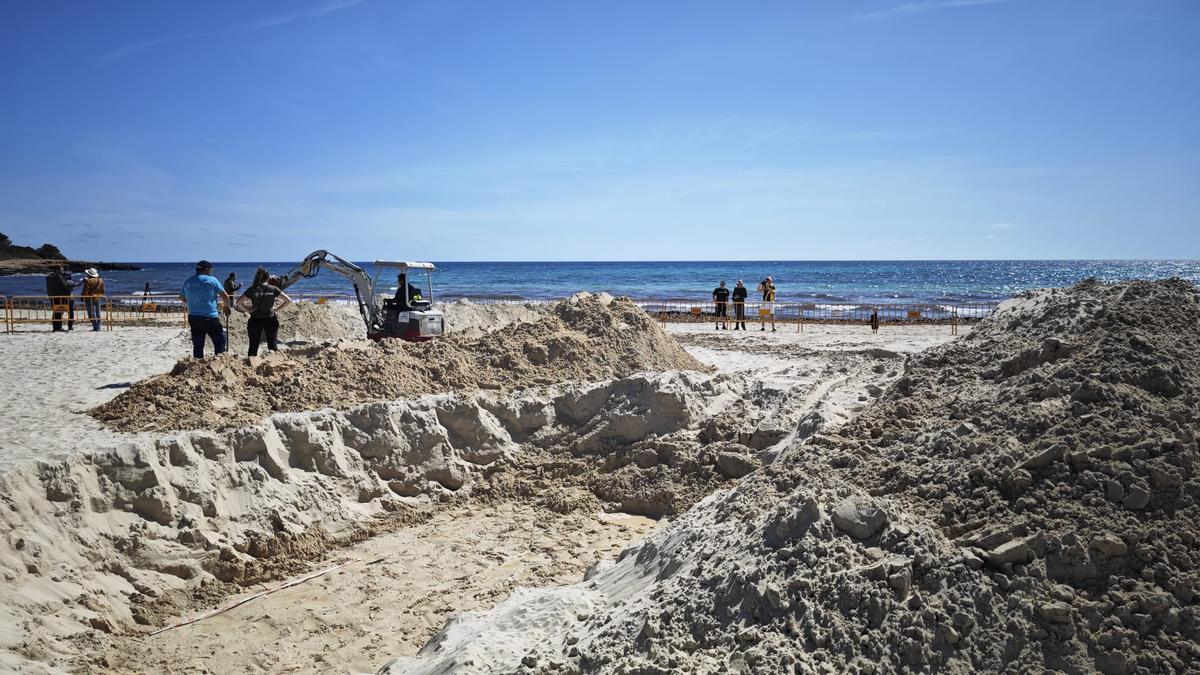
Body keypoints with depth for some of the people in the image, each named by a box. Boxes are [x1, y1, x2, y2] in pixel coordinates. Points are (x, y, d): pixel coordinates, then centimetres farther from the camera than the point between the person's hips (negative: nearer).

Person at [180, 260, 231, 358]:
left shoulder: (188, 282, 10)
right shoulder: (211, 280, -6)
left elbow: (181, 297, 23)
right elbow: (225, 296, -3)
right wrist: (227, 307, 14)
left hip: (193, 317, 6)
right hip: (210, 317, -6)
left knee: (197, 345, 10)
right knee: (220, 341, 3)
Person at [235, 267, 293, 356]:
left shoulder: (252, 289, -6)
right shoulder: (273, 289, -4)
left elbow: (239, 302, -12)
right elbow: (288, 300, -5)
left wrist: (247, 310, -3)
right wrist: (277, 309, 0)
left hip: (255, 320, 0)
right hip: (270, 319, 0)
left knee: (253, 346, 8)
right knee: (273, 346, 6)